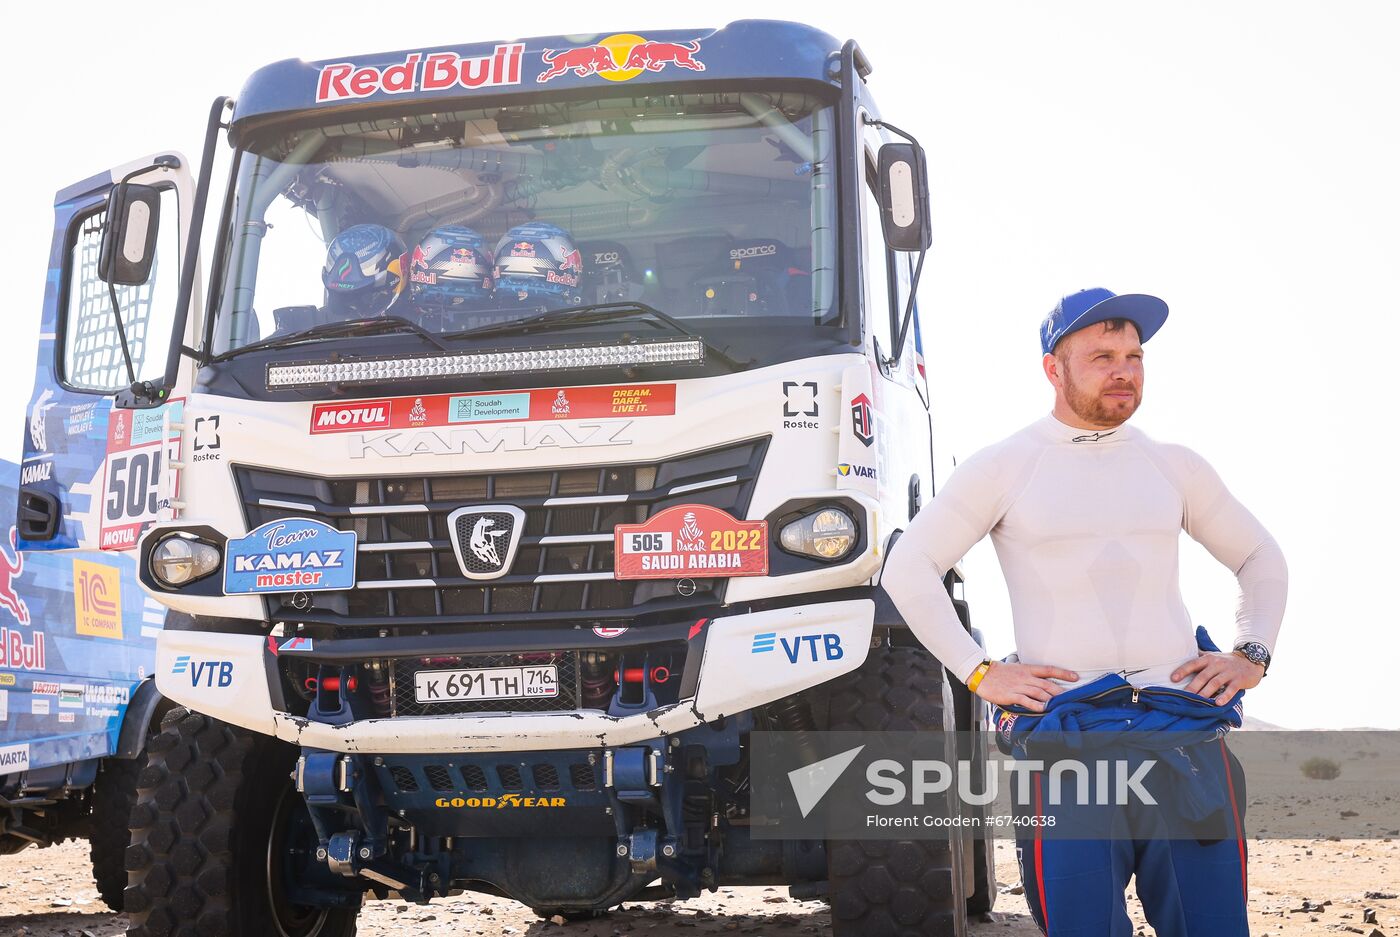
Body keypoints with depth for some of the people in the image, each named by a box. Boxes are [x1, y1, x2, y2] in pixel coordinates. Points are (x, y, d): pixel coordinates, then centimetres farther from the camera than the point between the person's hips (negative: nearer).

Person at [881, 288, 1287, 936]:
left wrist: (1251, 655, 12)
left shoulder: (1175, 467, 16)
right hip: (1063, 730, -3)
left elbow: (1261, 558, 28)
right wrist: (979, 672, -3)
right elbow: (907, 569, 4)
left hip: (1185, 728, 3)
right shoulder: (1003, 468, 5)